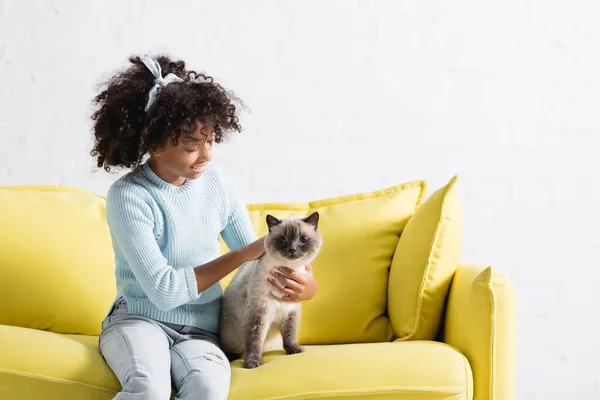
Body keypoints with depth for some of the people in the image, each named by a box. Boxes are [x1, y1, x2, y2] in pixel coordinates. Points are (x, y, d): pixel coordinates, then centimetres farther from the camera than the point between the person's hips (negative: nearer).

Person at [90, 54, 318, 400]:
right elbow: (163, 291, -20)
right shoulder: (128, 196, -14)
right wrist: (242, 254, -19)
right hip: (138, 319, -3)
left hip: (199, 331, 3)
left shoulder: (218, 187, 1)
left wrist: (304, 283, -16)